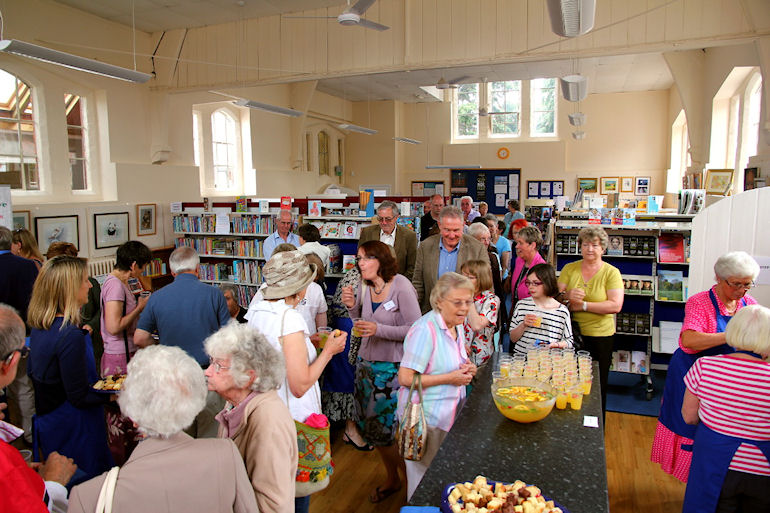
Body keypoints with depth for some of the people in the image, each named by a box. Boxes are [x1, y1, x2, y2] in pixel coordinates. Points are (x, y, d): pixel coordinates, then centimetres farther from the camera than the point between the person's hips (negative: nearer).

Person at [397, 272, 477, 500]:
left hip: (451, 413, 8)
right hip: (426, 419, -8)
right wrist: (450, 378, -21)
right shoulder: (425, 329, -23)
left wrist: (467, 367, -1)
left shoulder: (457, 324, 5)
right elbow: (405, 378, -25)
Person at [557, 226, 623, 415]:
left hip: (600, 336, -2)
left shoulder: (611, 272, -4)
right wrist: (568, 296, -23)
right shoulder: (569, 268, 4)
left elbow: (615, 305, -15)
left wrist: (583, 305, -18)